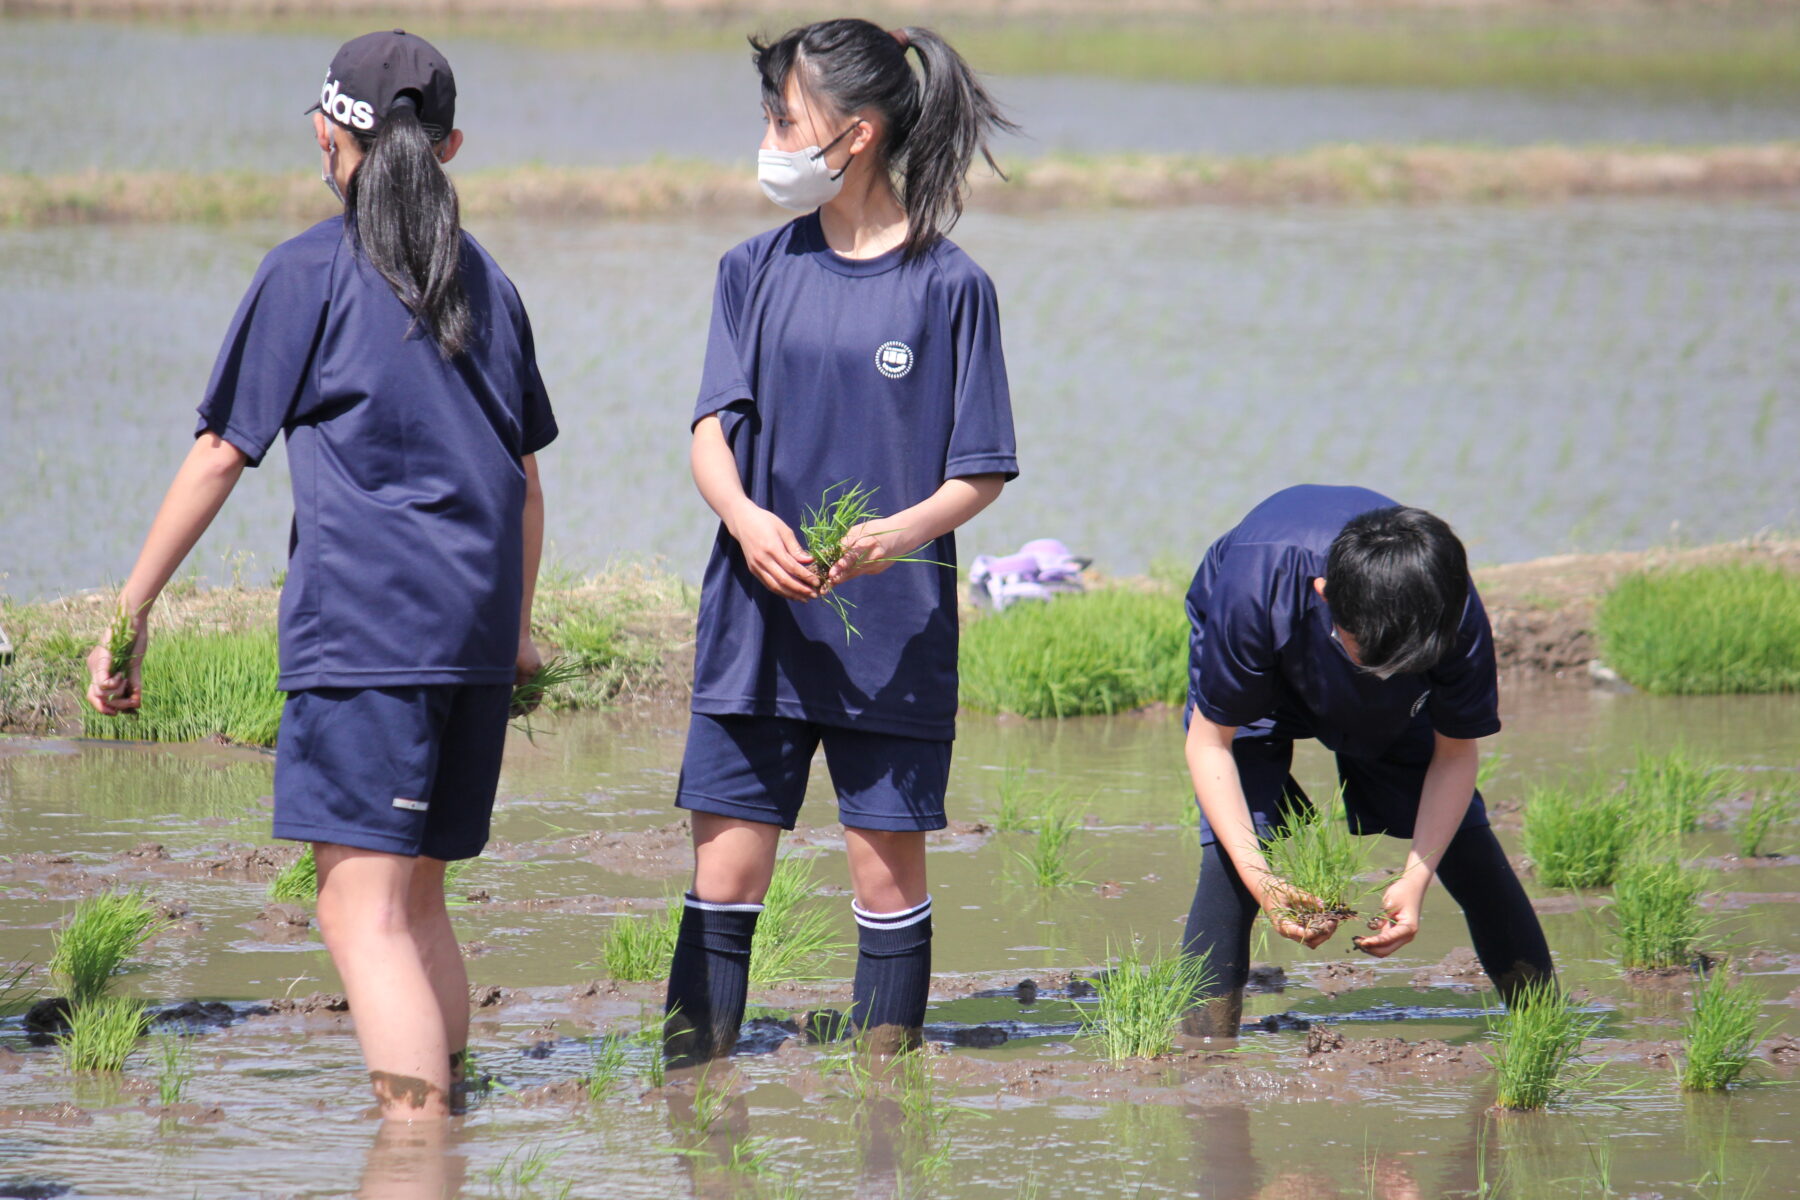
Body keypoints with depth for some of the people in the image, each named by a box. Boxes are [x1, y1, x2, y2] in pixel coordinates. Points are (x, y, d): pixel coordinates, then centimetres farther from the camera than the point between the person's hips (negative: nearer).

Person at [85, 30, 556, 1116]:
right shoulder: (487, 282, 17)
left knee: (363, 914, -13)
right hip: (475, 623, 7)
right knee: (416, 902, 18)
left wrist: (130, 613, 4)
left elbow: (219, 458, -2)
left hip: (364, 623, -7)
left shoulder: (312, 273, -1)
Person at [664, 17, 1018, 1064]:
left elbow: (980, 476, -3)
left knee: (889, 872, 4)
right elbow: (714, 429, 2)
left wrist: (897, 535, -23)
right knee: (727, 868, 1)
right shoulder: (758, 270, 6)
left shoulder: (948, 287, -5)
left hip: (894, 628, -3)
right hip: (757, 624, 3)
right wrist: (747, 518, -20)